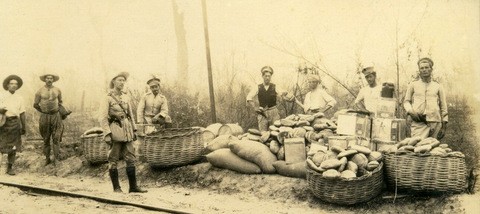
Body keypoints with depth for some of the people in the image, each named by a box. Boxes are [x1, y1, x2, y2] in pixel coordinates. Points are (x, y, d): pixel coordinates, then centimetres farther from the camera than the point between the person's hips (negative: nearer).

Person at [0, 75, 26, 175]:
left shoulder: (19, 98, 11)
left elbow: (22, 113, 11)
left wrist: (23, 127, 9)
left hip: (15, 123, 2)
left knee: (13, 147, 3)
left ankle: (10, 168, 13)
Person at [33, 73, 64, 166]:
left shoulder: (57, 90, 1)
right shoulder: (40, 91, -5)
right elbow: (35, 104, 6)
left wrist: (56, 110, 10)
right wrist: (43, 111, 9)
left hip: (56, 116, 0)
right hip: (44, 117, 0)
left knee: (56, 138, -2)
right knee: (46, 139, 8)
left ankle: (56, 159, 4)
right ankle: (47, 158, 19)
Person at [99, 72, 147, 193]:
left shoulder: (126, 97, 12)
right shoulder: (108, 98, -6)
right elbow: (103, 118, -9)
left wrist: (134, 130, 15)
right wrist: (107, 134, -16)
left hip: (127, 131, 6)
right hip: (115, 131, -5)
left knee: (131, 159, 4)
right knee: (113, 160, 2)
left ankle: (133, 187, 10)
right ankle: (116, 187, 12)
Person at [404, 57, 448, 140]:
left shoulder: (438, 87, 15)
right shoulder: (413, 85, 14)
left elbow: (443, 107, 15)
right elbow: (406, 101, 16)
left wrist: (444, 126, 8)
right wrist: (411, 111, -6)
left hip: (435, 122, 2)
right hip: (418, 122, -1)